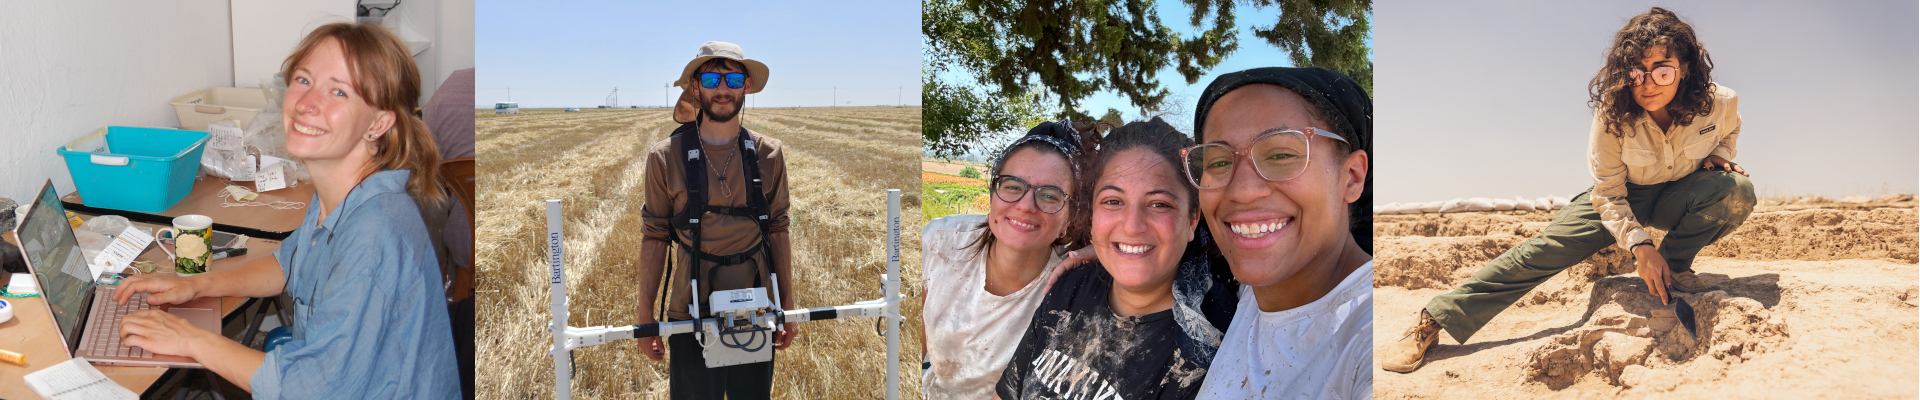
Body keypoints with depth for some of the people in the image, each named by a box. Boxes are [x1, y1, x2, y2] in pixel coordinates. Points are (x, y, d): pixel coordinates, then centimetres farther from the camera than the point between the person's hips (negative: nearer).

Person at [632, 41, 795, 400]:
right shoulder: (666, 157, -2)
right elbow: (654, 238, 0)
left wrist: (788, 308, 7)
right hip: (692, 315, -2)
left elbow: (777, 232, 8)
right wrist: (645, 317, -1)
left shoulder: (768, 154, 4)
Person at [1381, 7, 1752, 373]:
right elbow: (1608, 194, -21)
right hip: (1621, 196, -2)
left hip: (1679, 197, 2)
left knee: (1739, 192, -30)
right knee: (1547, 249, -22)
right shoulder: (1612, 112, -29)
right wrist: (1638, 244, -34)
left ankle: (1674, 263, -6)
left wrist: (1718, 154, -16)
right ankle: (1436, 319, -25)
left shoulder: (1718, 102, -23)